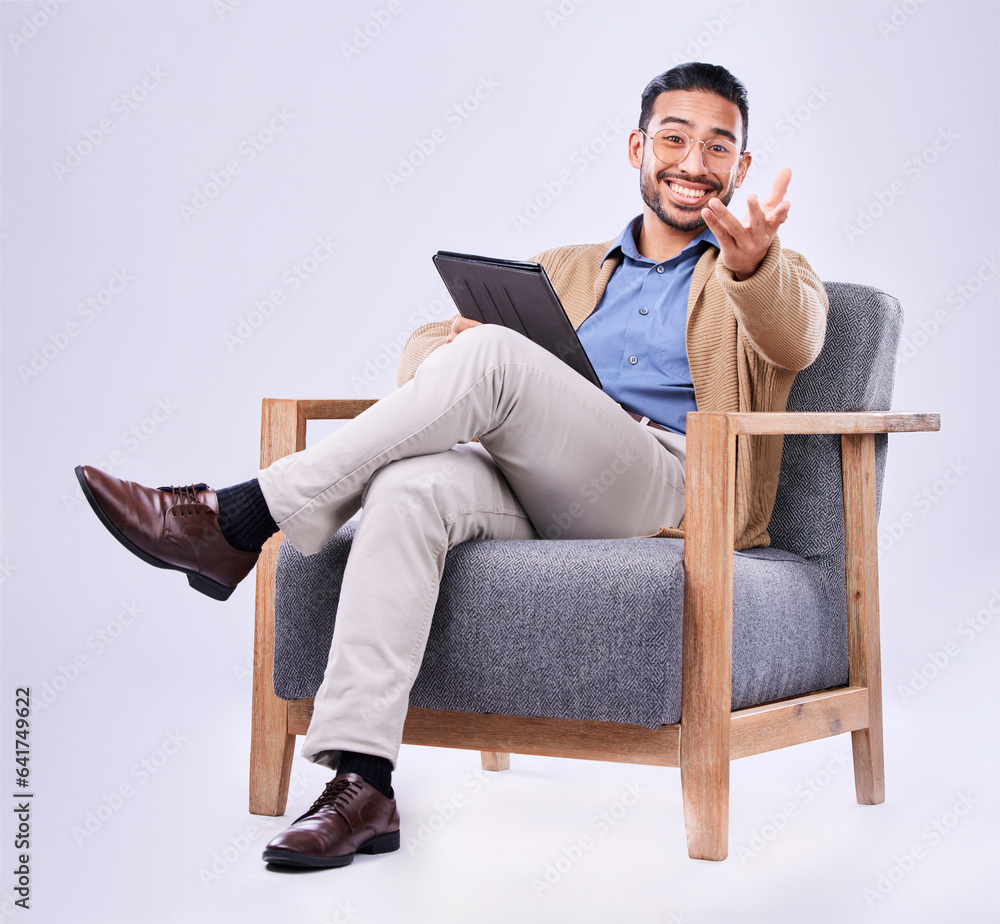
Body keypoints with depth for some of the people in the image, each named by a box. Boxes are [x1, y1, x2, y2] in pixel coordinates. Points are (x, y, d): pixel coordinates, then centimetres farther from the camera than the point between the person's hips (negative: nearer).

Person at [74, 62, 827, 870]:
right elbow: (431, 340, 22)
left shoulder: (774, 277, 19)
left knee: (491, 354, -28)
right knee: (410, 486, -32)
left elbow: (794, 341, -7)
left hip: (666, 489, -3)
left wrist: (753, 262, -32)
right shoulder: (567, 270, 31)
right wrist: (447, 347, -5)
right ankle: (362, 785, -38)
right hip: (531, 501, 4)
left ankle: (241, 520, -26)